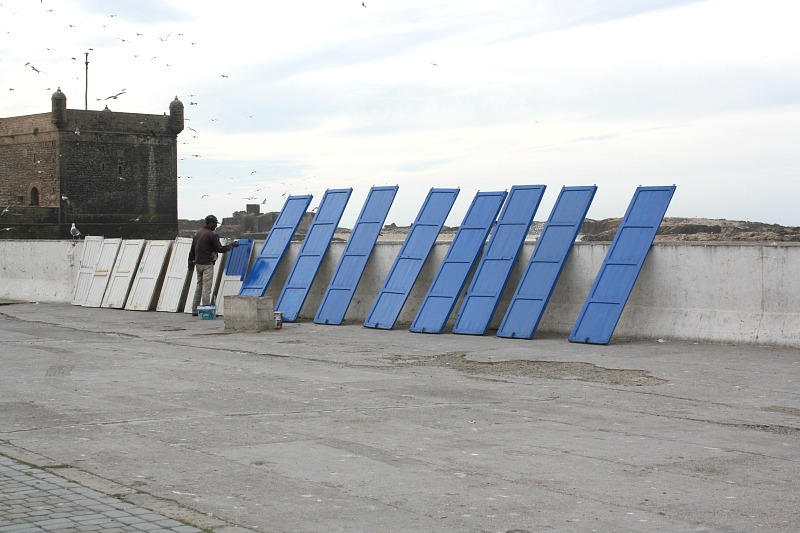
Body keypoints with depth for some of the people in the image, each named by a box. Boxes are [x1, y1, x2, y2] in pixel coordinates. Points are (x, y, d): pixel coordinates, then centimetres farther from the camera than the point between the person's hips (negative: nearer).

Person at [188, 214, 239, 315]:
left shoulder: (197, 233, 12)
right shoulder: (212, 235, -12)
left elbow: (192, 249, 17)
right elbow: (220, 249, -10)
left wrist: (191, 261, 25)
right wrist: (232, 245, 2)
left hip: (198, 263, 8)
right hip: (207, 264, -8)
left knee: (199, 286, 13)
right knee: (206, 288, -5)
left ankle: (194, 310, 14)